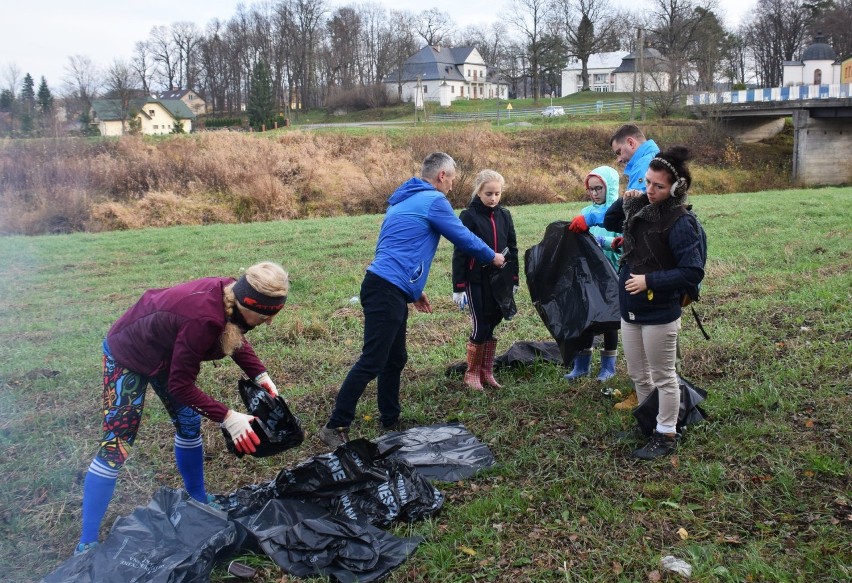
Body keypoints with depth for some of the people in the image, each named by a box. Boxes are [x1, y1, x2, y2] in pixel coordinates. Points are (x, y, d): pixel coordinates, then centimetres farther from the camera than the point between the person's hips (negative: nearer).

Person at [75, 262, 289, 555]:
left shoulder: (230, 295, -19)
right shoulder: (204, 319, -41)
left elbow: (235, 336, 5)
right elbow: (180, 385, -30)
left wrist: (260, 375, -5)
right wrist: (226, 417, -28)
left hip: (164, 352, 8)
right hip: (129, 353, -8)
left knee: (189, 424, 14)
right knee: (115, 446, -6)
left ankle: (198, 501, 33)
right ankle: (87, 544, 3)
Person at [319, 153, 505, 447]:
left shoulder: (404, 200, 22)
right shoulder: (434, 201, -6)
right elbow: (464, 237, 2)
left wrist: (414, 290, 27)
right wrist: (492, 257, 19)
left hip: (389, 290, 10)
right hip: (387, 292, -10)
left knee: (395, 358, 16)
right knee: (372, 362, -8)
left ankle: (390, 421, 25)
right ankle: (335, 427, -5)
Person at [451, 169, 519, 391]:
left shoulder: (504, 216, 7)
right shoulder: (469, 216, -8)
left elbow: (512, 249, 13)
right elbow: (459, 253, -9)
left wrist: (514, 279, 11)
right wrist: (458, 287, -12)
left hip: (500, 281, 4)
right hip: (477, 282, -4)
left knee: (492, 326, 8)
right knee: (481, 328, -4)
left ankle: (487, 372, 21)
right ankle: (472, 373, 13)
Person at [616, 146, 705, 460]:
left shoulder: (680, 222, -20)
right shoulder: (641, 209, 3)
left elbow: (693, 272, -23)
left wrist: (650, 281, -25)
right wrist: (624, 203, 8)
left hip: (659, 314, -8)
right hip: (630, 310, 8)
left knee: (663, 377, 8)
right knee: (637, 374, 20)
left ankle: (666, 435, 23)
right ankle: (647, 424, 38)